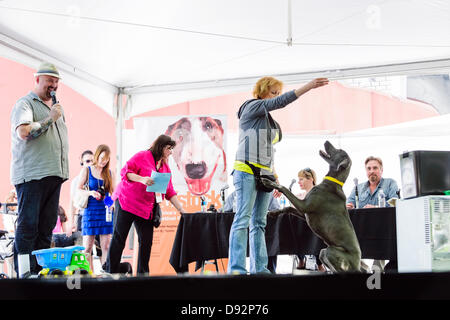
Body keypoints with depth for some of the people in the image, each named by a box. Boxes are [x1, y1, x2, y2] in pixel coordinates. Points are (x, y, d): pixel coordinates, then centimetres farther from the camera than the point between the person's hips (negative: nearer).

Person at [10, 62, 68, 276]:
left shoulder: (55, 108, 24)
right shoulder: (25, 103, -1)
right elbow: (23, 132, -18)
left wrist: (62, 172, 21)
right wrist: (50, 118, -11)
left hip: (54, 174, 8)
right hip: (32, 175, -8)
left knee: (46, 228, 6)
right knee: (28, 226, -8)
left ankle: (41, 272, 9)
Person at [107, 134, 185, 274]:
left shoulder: (166, 167, 14)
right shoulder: (143, 156, -6)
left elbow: (170, 192, 14)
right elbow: (125, 171, -12)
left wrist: (181, 210, 6)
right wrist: (142, 179, -26)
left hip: (146, 208, 6)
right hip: (126, 201, -6)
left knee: (146, 241, 1)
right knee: (119, 238, -4)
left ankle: (142, 273, 12)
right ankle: (111, 272, 4)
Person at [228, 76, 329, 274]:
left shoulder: (269, 120, 21)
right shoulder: (252, 107, -1)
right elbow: (280, 102, -15)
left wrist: (275, 178, 19)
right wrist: (308, 87, -19)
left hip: (264, 175, 9)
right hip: (247, 171, -8)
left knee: (259, 222, 5)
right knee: (243, 219, -12)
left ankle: (259, 268, 5)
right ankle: (236, 268, -14)